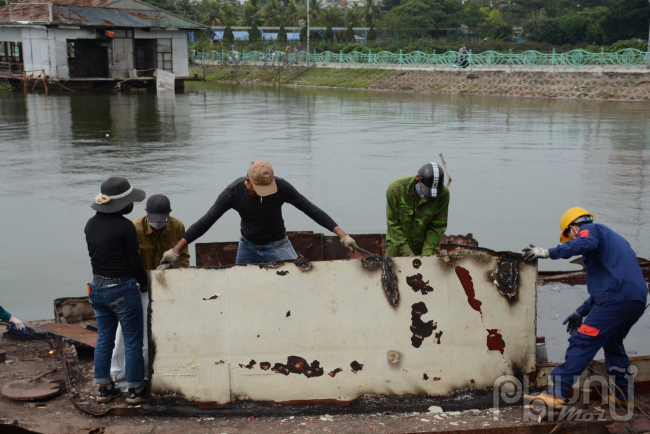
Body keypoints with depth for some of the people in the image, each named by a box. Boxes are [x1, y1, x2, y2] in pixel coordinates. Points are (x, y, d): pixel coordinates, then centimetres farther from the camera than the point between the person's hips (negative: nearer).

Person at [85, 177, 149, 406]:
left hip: (98, 288, 7)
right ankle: (135, 390, 13)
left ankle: (104, 388, 23)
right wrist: (144, 283, 4)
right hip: (122, 289, -7)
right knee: (133, 341, 5)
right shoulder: (125, 226, -17)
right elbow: (134, 261, -12)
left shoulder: (91, 224, 4)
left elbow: (95, 254, 12)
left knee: (104, 339, 16)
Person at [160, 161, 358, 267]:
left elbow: (311, 209, -20)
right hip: (248, 246, 1)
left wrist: (342, 234, -25)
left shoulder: (281, 187, -25)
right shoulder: (234, 192, -23)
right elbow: (206, 221, -20)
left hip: (277, 245, -1)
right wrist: (175, 250, -22)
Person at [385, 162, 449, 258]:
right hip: (397, 245, -1)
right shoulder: (396, 188, -21)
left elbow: (438, 227, -10)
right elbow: (393, 223, -16)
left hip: (424, 246, 1)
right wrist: (406, 252, -20)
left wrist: (427, 254, -19)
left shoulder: (443, 194, -16)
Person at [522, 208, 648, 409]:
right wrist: (581, 312, 32)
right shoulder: (611, 238, 33)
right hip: (637, 300, 9)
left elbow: (586, 243, -22)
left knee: (582, 342, -10)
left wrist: (549, 252, -19)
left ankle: (555, 394, -13)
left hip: (616, 298, -9)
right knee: (612, 343, 27)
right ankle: (623, 394, 31)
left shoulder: (589, 229, 7)